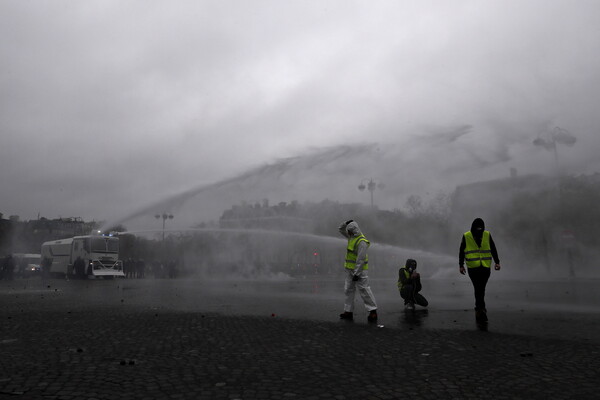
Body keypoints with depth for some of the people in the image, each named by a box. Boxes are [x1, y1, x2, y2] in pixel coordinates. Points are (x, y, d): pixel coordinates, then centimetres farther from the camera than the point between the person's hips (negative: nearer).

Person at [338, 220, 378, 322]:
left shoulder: (361, 242, -21)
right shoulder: (352, 237, 8)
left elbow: (360, 260, -23)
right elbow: (340, 229, 20)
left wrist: (357, 273, -23)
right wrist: (346, 223, 1)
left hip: (359, 269, -9)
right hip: (350, 269, 9)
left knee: (364, 290, -9)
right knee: (348, 290, 10)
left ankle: (373, 311, -3)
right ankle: (348, 311, 16)